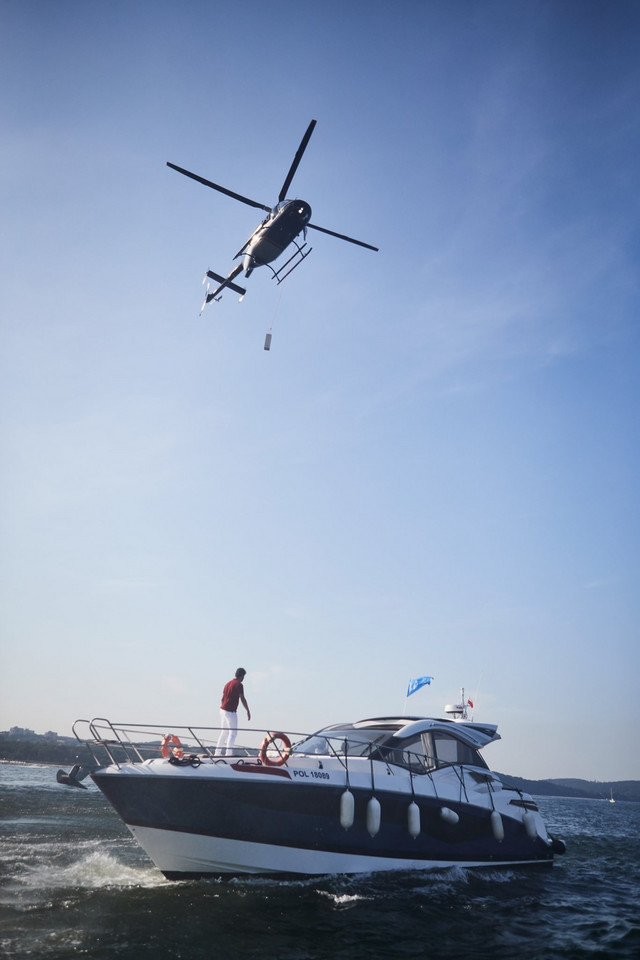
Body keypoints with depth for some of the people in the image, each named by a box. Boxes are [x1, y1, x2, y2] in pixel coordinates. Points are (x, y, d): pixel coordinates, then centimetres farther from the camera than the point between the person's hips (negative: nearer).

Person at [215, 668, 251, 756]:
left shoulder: (228, 683, 15)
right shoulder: (238, 684, -11)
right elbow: (242, 699, -14)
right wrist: (248, 711, -7)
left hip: (223, 710, 8)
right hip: (231, 711, -8)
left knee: (224, 732, 16)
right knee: (233, 733, -2)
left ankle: (218, 752, 17)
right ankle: (228, 754, -6)